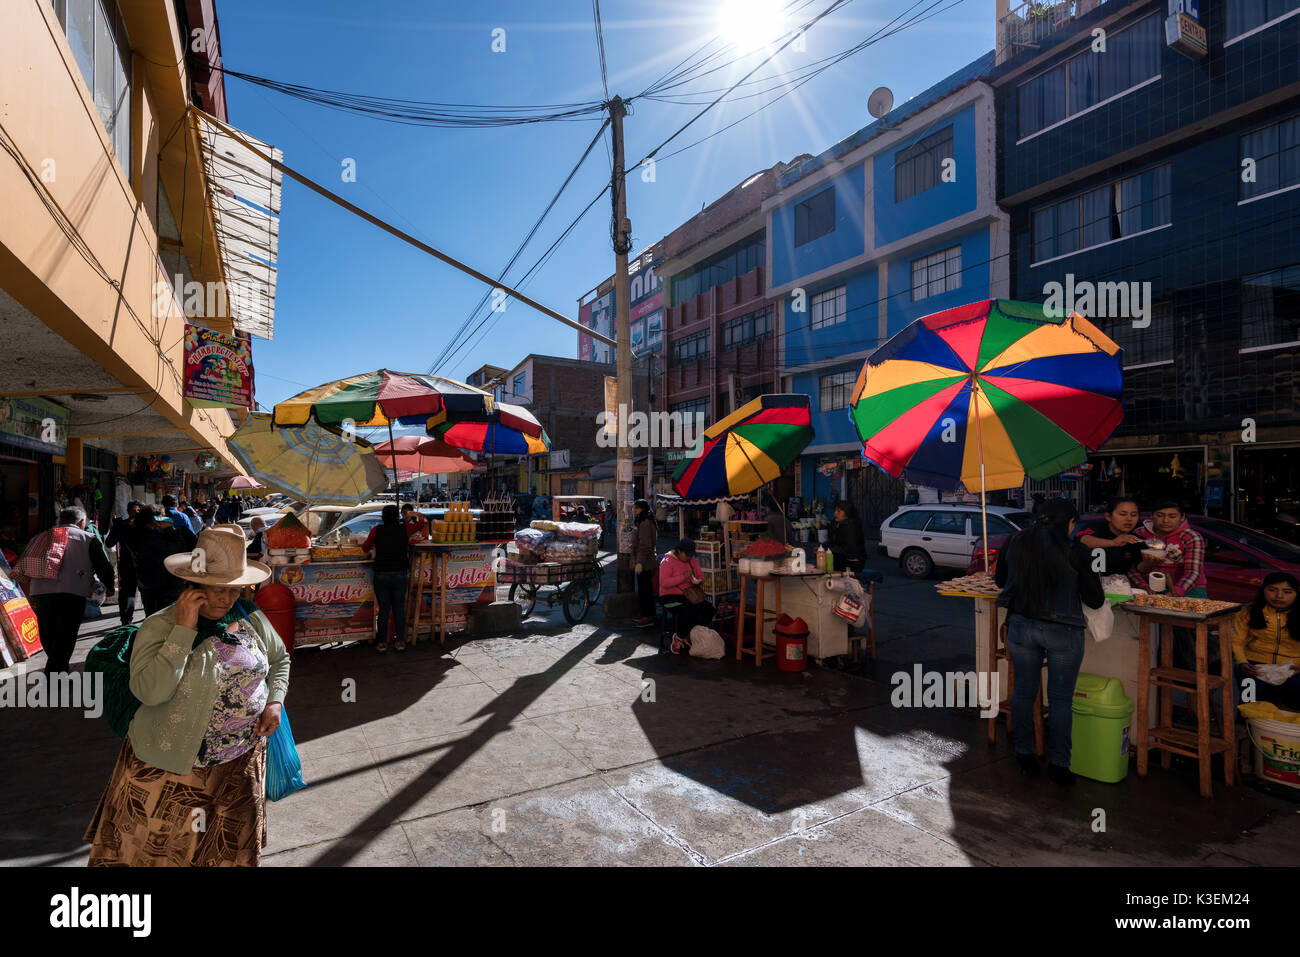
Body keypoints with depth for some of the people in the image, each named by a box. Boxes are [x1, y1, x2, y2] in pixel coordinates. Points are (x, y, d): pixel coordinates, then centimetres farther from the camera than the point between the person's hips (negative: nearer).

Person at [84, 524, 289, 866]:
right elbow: (149, 691, -27)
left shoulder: (251, 617, -2)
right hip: (168, 765, -3)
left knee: (236, 850, 15)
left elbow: (280, 659, 14)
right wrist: (184, 630, -28)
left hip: (240, 761, 3)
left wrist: (275, 701, -2)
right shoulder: (160, 626, -13)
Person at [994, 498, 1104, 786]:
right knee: (1061, 699, 11)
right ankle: (1059, 764, 22)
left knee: (1023, 691, 16)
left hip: (1021, 627, 3)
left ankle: (1024, 754, 29)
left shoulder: (1016, 541, 0)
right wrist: (1089, 573, 12)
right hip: (1063, 632, -3)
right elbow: (1095, 600, -5)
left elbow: (1000, 580, 13)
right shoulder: (1074, 551, -11)